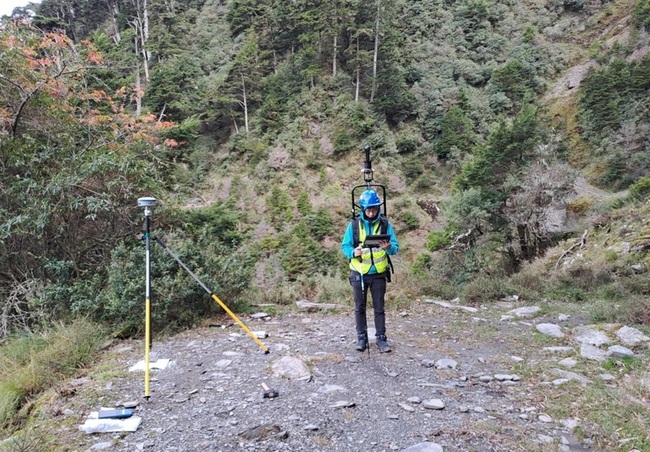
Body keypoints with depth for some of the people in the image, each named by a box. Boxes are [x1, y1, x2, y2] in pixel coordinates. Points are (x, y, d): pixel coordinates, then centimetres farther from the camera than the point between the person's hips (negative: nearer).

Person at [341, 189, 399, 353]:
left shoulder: (385, 224, -5)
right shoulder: (354, 224, -6)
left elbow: (395, 247, -6)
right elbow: (345, 246, -4)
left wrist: (388, 247, -29)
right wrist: (353, 252, -25)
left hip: (378, 274, 0)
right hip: (359, 273, 0)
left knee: (379, 308, 7)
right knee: (359, 307, 10)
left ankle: (381, 338, 19)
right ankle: (361, 337, 23)